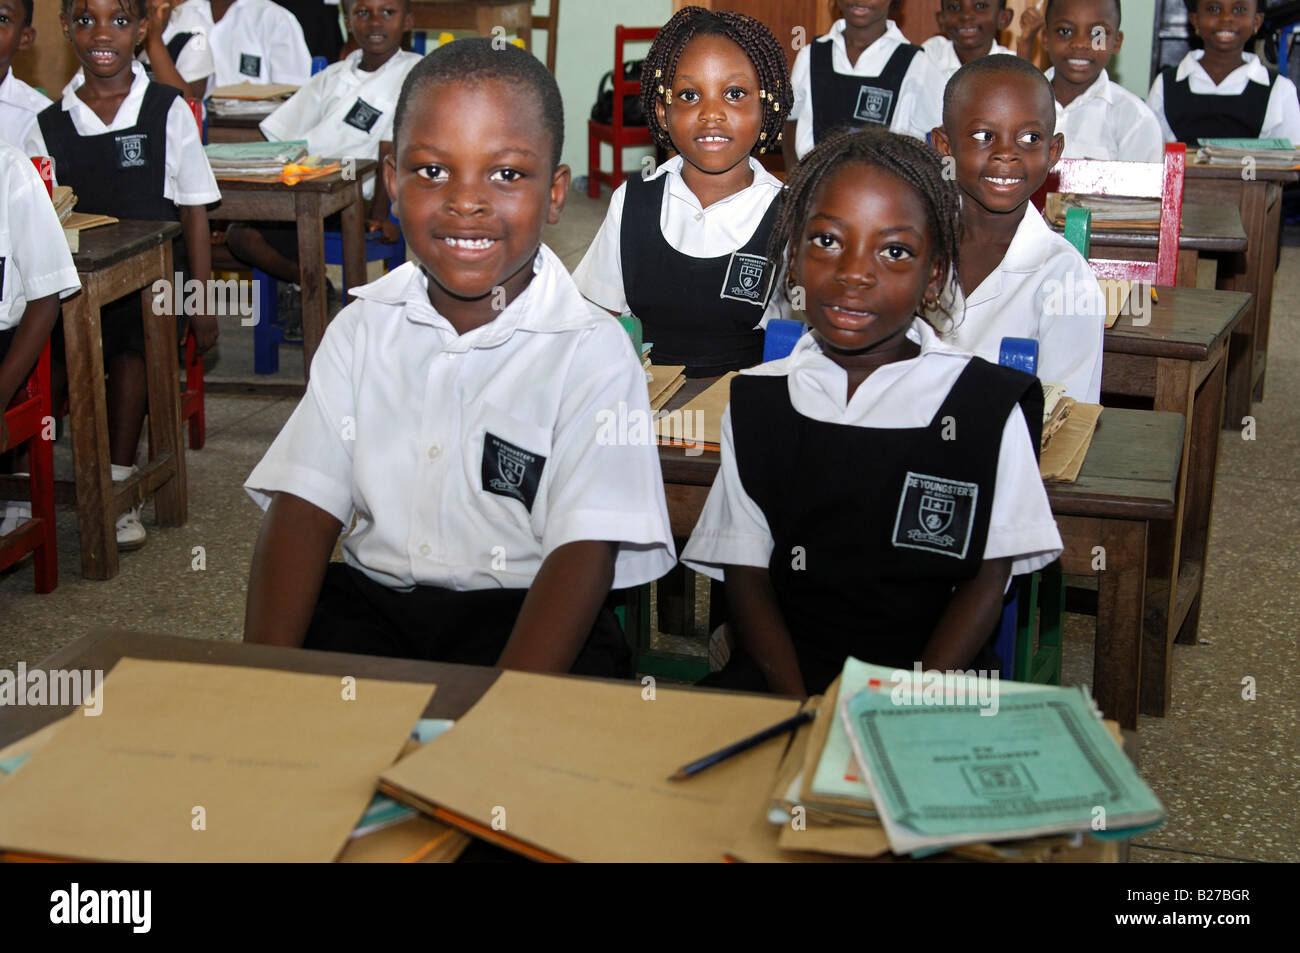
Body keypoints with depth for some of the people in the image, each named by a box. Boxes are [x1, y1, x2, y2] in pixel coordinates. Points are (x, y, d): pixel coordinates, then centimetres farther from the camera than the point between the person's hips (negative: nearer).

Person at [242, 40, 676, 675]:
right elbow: (305, 507, 0)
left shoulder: (592, 353, -6)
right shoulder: (363, 329, 7)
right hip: (369, 598, 2)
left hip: (522, 611, -2)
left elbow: (583, 555, -15)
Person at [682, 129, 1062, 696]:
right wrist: (801, 706, -12)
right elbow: (746, 574, 4)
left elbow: (989, 576, 0)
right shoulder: (756, 403, 8)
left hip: (938, 675, -2)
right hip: (786, 671, 2)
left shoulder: (988, 406, 2)